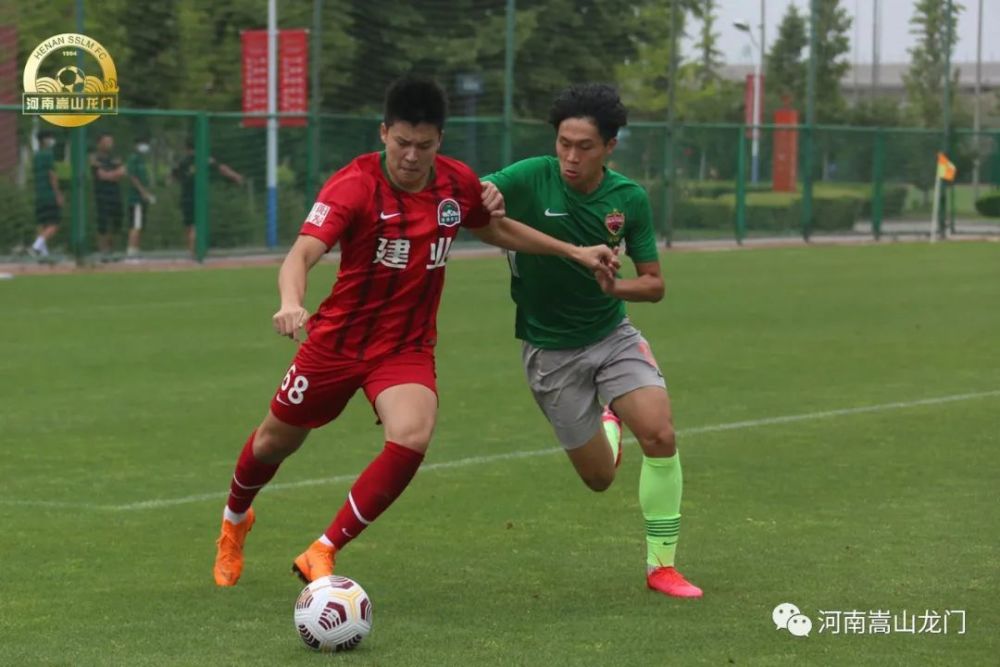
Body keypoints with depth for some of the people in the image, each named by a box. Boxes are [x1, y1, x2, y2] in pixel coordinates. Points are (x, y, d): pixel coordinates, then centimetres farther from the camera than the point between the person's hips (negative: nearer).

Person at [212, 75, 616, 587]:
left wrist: (575, 253, 13)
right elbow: (303, 252, -34)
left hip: (408, 348, 2)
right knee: (276, 442, 15)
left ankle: (322, 554, -13)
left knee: (411, 438, -26)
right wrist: (291, 304, -55)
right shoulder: (355, 185, -21)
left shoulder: (458, 183, -6)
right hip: (338, 339, -2)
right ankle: (234, 521, 50)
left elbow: (497, 230, 16)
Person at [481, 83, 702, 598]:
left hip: (613, 333, 2)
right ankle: (607, 424, 44)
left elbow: (654, 284, -2)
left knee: (660, 436, -21)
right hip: (550, 348, -2)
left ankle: (661, 565, -3)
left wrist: (614, 287, -23)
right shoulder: (531, 179, -17)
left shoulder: (629, 198, -8)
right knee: (600, 478, 4)